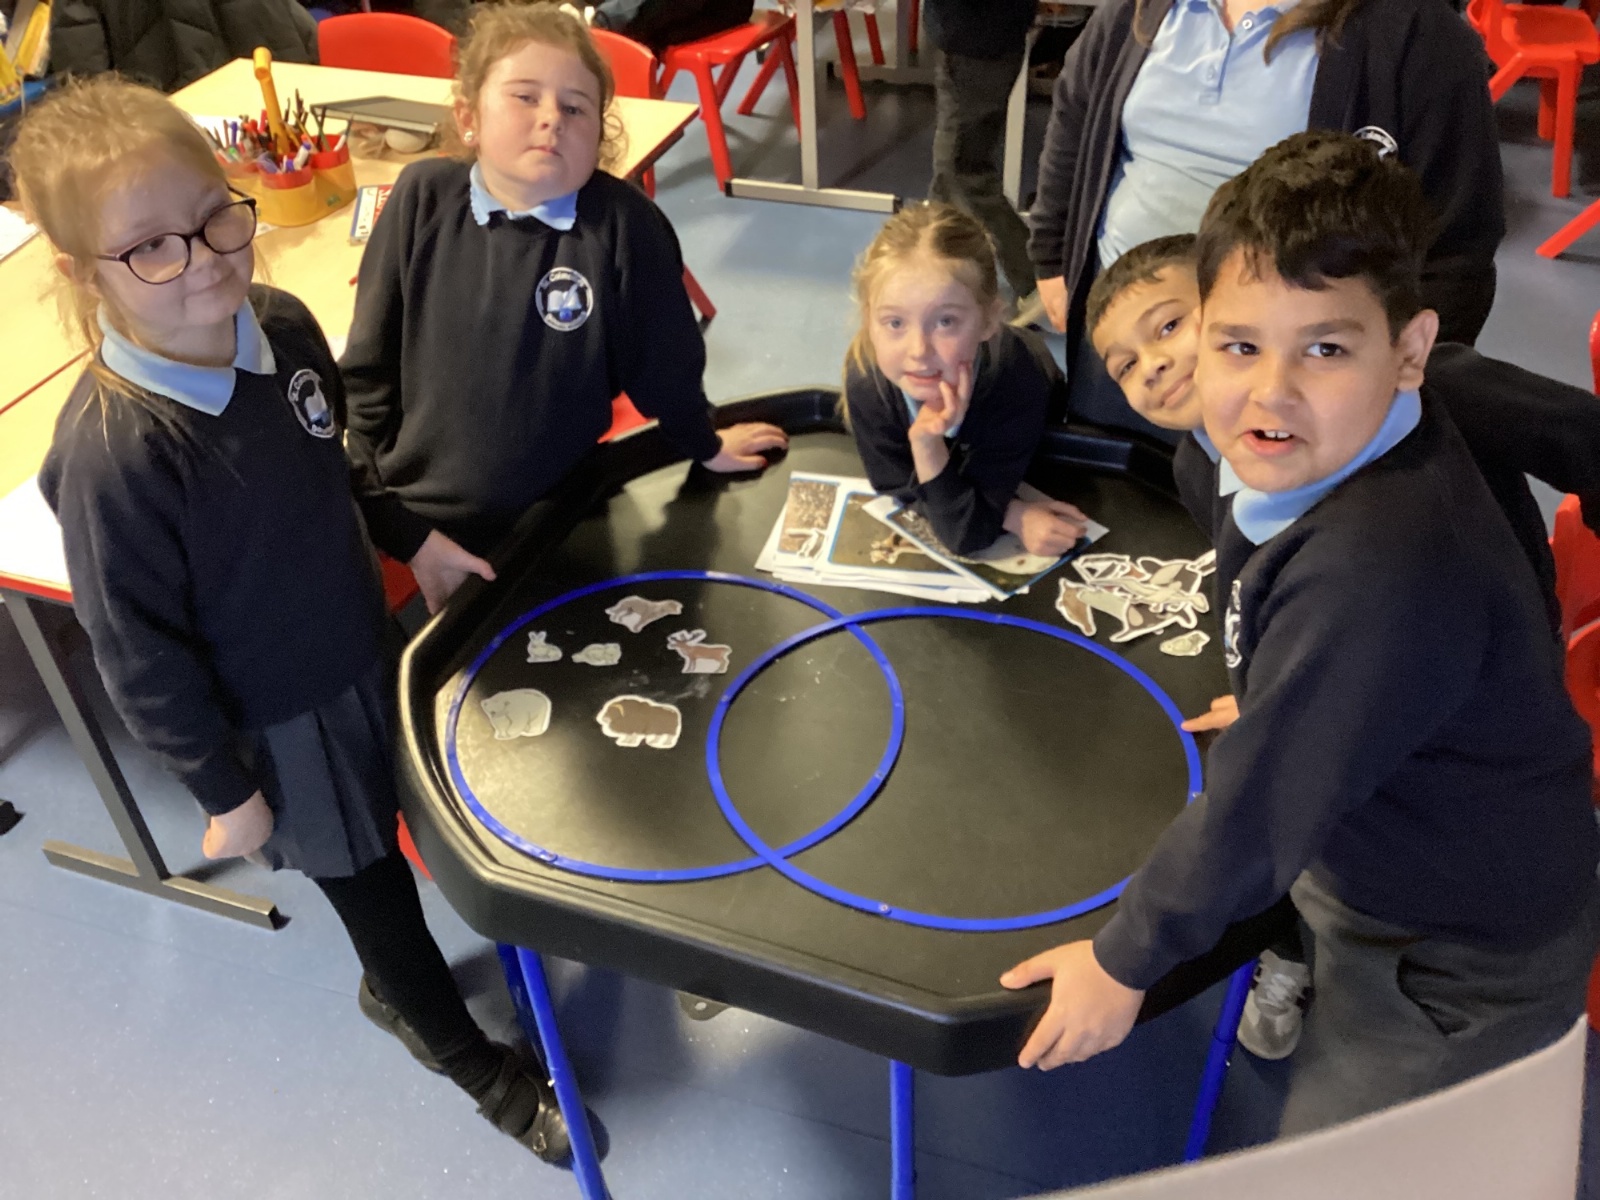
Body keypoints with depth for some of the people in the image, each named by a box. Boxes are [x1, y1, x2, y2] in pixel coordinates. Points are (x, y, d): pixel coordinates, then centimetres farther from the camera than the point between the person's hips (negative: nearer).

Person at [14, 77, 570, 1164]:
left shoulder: (283, 324, -13)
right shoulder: (111, 450, -33)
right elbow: (137, 647, -22)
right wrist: (222, 791, -13)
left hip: (365, 644, 6)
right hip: (275, 716, -6)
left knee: (390, 835, 26)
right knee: (362, 872, 17)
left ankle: (393, 986, 58)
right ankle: (465, 1053, 43)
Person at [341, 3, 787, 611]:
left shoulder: (622, 221, -18)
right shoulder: (424, 197, -12)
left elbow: (661, 359, -2)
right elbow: (367, 372, -5)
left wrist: (704, 446, 12)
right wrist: (399, 523, -6)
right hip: (428, 522, 1)